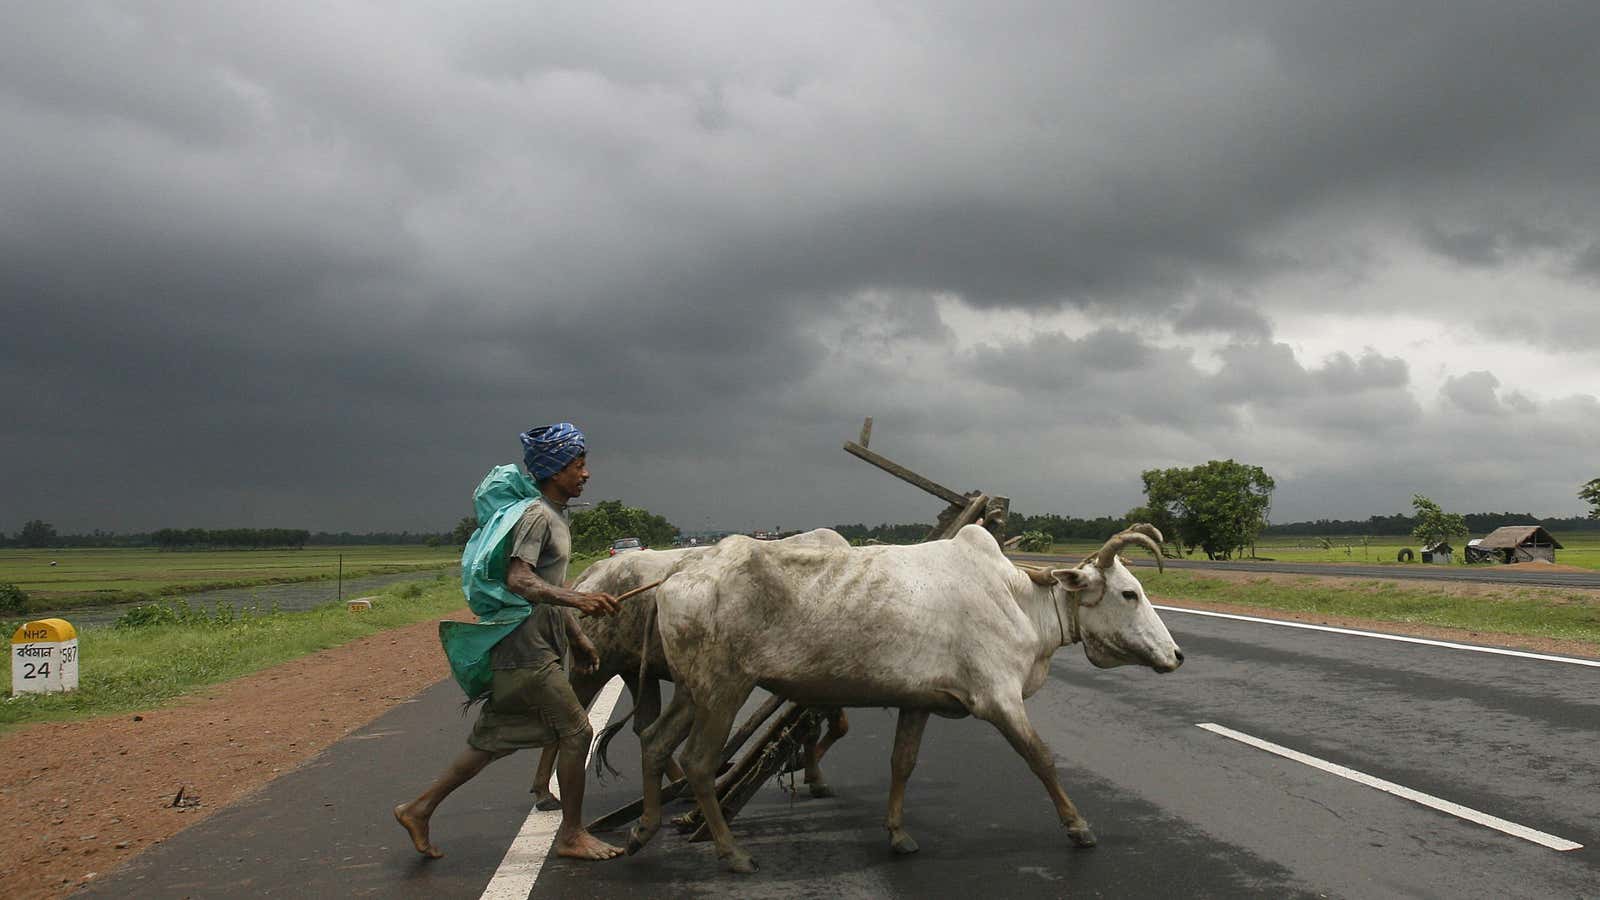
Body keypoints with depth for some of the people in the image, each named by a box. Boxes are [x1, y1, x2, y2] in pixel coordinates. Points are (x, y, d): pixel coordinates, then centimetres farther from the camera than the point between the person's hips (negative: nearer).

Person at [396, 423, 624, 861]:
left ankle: (419, 809, 22)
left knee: (495, 740, 14)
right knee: (576, 733, -2)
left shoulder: (556, 516, 16)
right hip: (527, 652, -10)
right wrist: (578, 599, -39)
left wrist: (577, 637, 24)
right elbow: (518, 580, -28)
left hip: (536, 648, 10)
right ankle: (571, 835, 10)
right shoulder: (537, 516, -15)